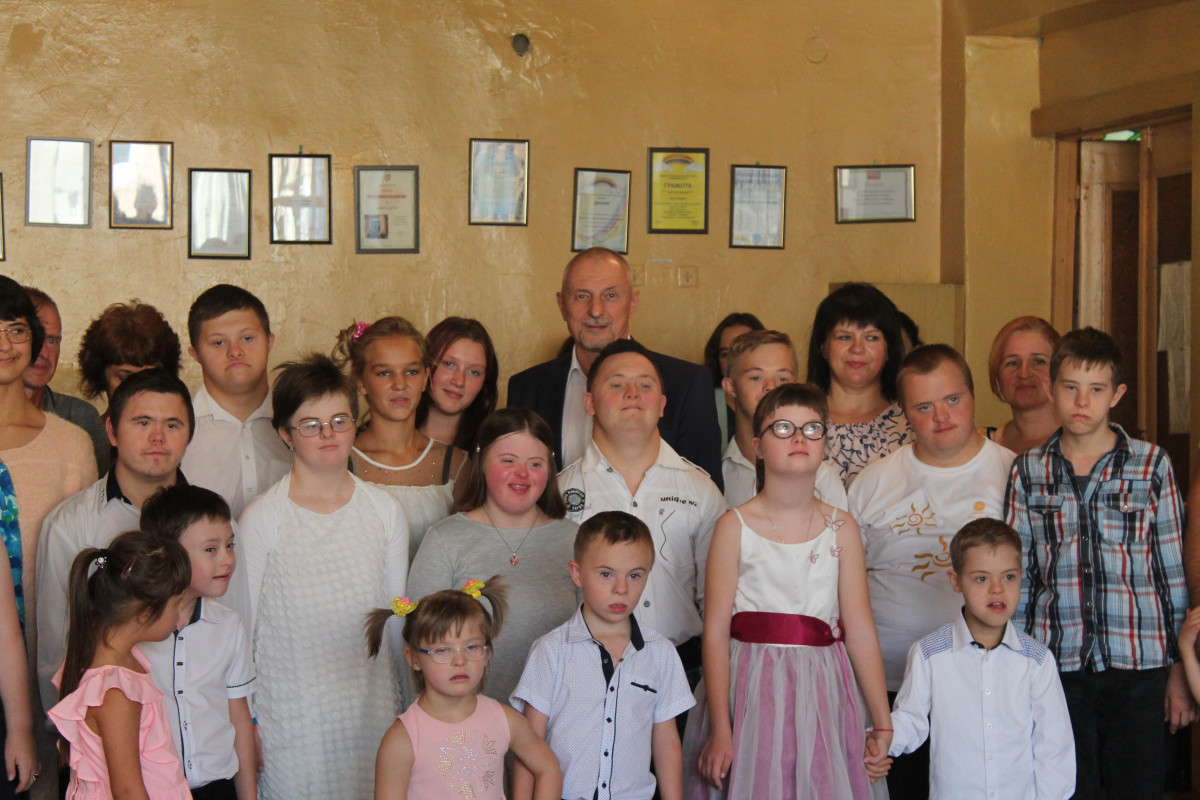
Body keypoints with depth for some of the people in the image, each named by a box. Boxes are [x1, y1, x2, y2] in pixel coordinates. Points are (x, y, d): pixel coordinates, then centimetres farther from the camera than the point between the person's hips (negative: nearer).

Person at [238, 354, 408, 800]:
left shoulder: (385, 511, 4)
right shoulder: (262, 518, -6)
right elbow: (242, 625, -1)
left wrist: (404, 708, 12)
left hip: (370, 708, 3)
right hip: (290, 712, -3)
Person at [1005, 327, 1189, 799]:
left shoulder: (1152, 465, 2)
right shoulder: (1028, 472, 5)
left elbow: (1173, 570, 4)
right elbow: (1018, 574, 8)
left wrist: (1180, 666, 3)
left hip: (1138, 660, -1)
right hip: (1057, 664, 1)